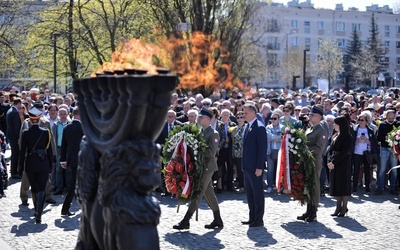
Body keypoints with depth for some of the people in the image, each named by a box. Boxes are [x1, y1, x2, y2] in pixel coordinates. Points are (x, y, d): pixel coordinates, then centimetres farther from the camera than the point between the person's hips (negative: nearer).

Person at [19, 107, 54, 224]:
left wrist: (21, 166, 5)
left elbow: (23, 151, -3)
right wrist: (50, 165, 8)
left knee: (34, 189, 18)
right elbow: (49, 150, -1)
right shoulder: (45, 132, -5)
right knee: (41, 189, -1)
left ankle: (37, 211, 33)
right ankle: (39, 215, -14)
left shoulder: (25, 133, -6)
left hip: (30, 165, 1)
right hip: (43, 164, -1)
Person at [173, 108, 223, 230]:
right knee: (209, 193, 13)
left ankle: (186, 221, -8)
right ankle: (218, 221, 22)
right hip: (200, 166, 9)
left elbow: (212, 152, -19)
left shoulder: (213, 134, -12)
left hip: (207, 167, -9)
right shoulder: (200, 131, 14)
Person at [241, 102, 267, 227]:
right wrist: (244, 165, 15)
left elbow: (262, 148, -17)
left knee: (258, 193, -1)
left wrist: (259, 167, -20)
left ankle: (259, 219, 6)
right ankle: (252, 218, 21)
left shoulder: (259, 127, -13)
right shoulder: (247, 126, 14)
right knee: (249, 193, 13)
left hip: (255, 167, -9)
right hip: (247, 166, 9)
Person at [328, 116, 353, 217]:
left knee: (343, 185, -2)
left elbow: (344, 152, -16)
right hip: (334, 164, 7)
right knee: (336, 185, 8)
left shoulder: (347, 137, -10)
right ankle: (338, 207, 15)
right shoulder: (335, 136, 14)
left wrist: (333, 162, -17)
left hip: (343, 164, -7)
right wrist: (330, 161, -3)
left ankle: (344, 207, 4)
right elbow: (331, 150, 13)